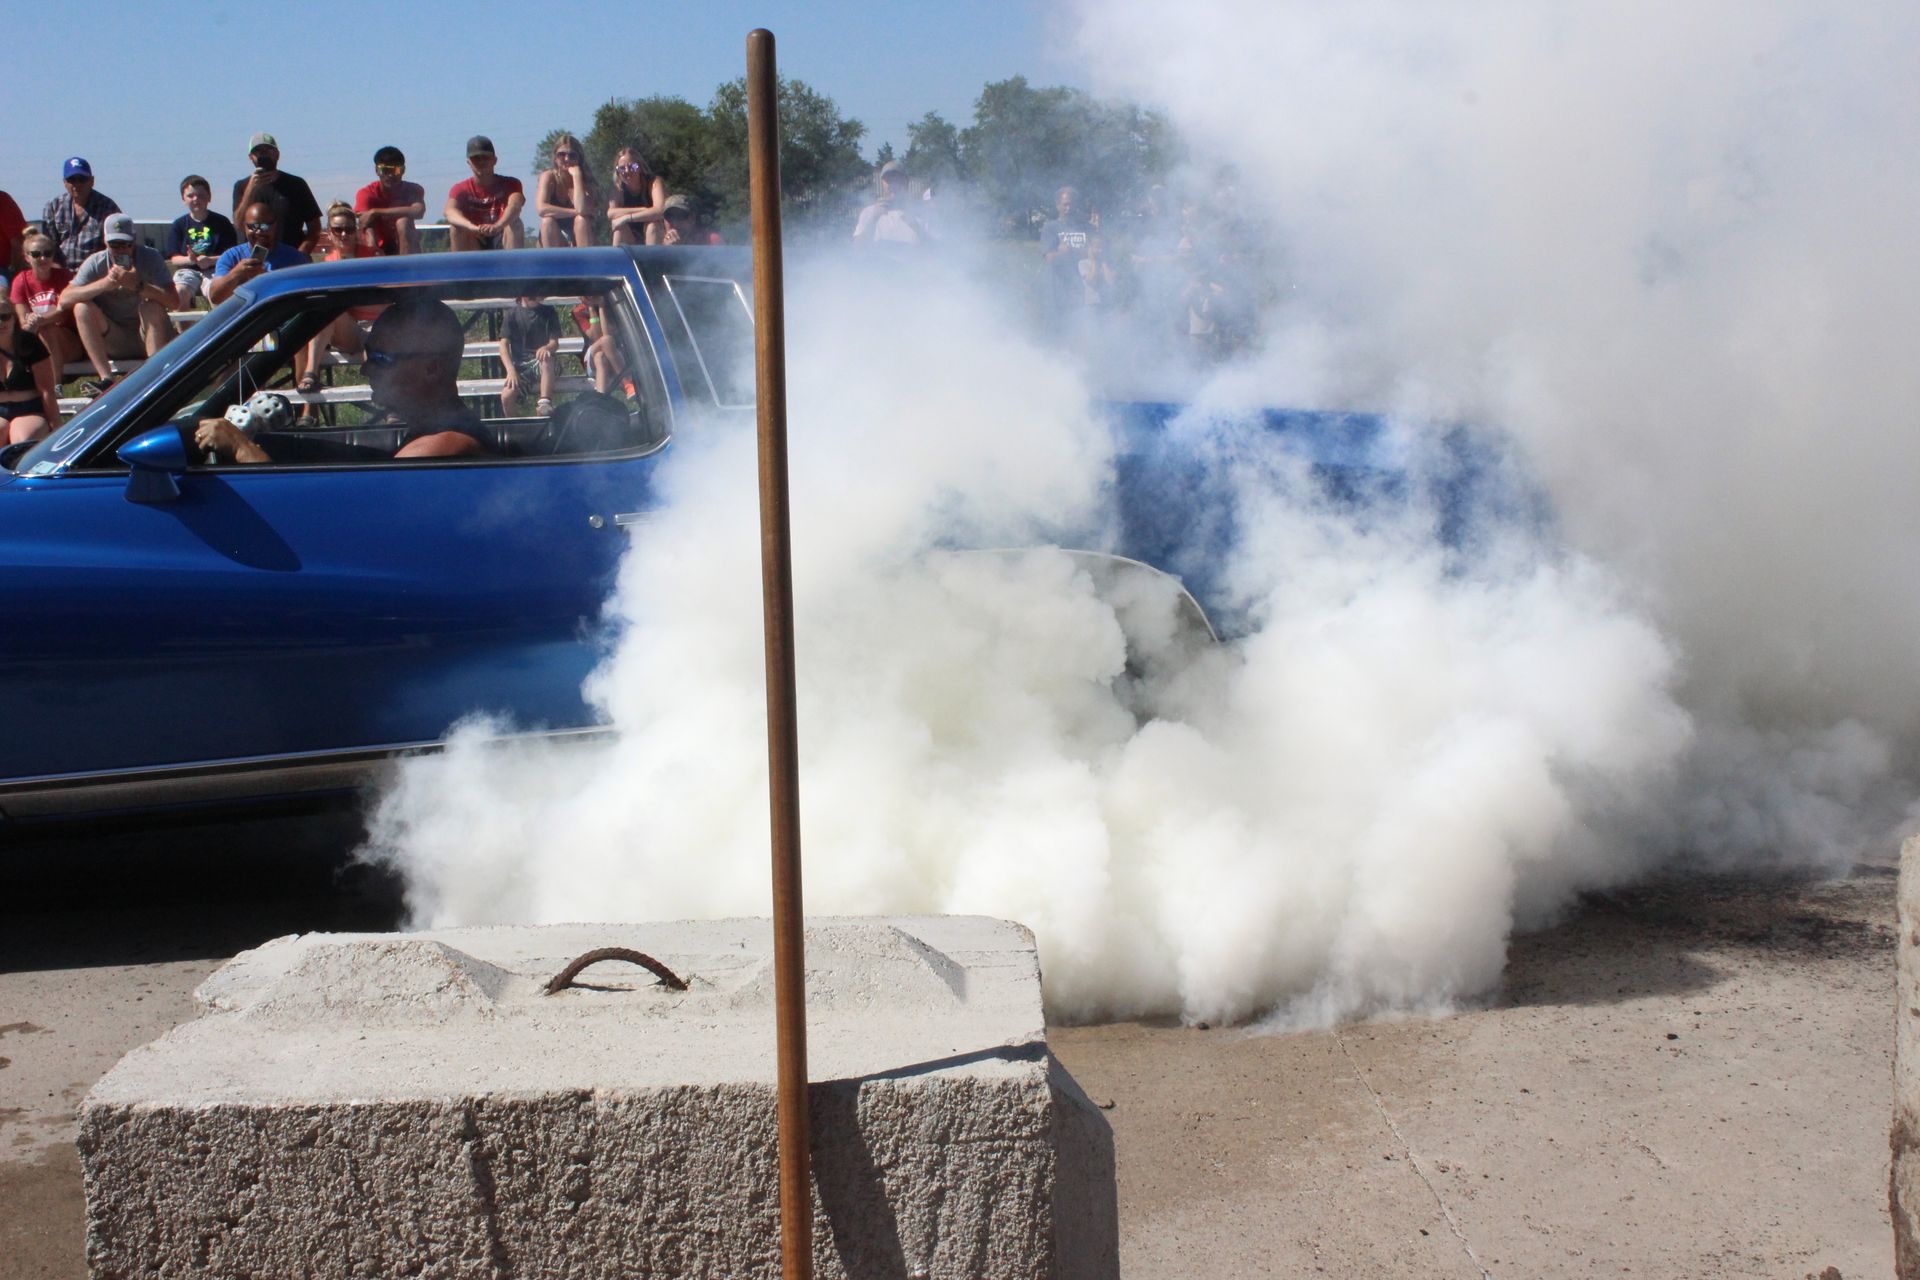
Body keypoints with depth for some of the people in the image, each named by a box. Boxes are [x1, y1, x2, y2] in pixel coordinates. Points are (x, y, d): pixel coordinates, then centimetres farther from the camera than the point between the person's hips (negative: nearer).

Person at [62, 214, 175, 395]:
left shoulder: (150, 257, -8)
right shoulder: (96, 263, -4)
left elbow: (172, 300, -22)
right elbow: (64, 300, -17)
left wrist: (138, 285, -36)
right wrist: (105, 283, -28)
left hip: (148, 335, -2)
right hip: (113, 342, 2)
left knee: (152, 307, -29)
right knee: (82, 308, -20)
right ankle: (106, 379, -28)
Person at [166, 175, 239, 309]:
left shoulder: (221, 222, 7)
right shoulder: (179, 224, 12)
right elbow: (174, 259, 7)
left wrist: (211, 260, -15)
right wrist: (189, 259, -15)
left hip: (214, 270, -2)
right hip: (187, 270, 2)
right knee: (178, 293, -28)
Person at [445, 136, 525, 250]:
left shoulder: (510, 184, -4)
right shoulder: (460, 189, -2)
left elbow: (515, 205, -27)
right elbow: (450, 212, -24)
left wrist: (497, 226, -49)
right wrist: (472, 227, -46)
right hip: (475, 246, 1)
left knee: (514, 223, -27)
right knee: (457, 227, -25)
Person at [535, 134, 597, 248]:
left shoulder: (584, 180, -7)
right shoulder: (549, 176, -6)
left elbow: (582, 209, -28)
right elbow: (541, 208, -24)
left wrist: (576, 175, -23)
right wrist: (575, 212, -24)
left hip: (579, 239, 0)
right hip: (554, 241, 0)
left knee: (581, 219, -27)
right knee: (547, 221, -27)